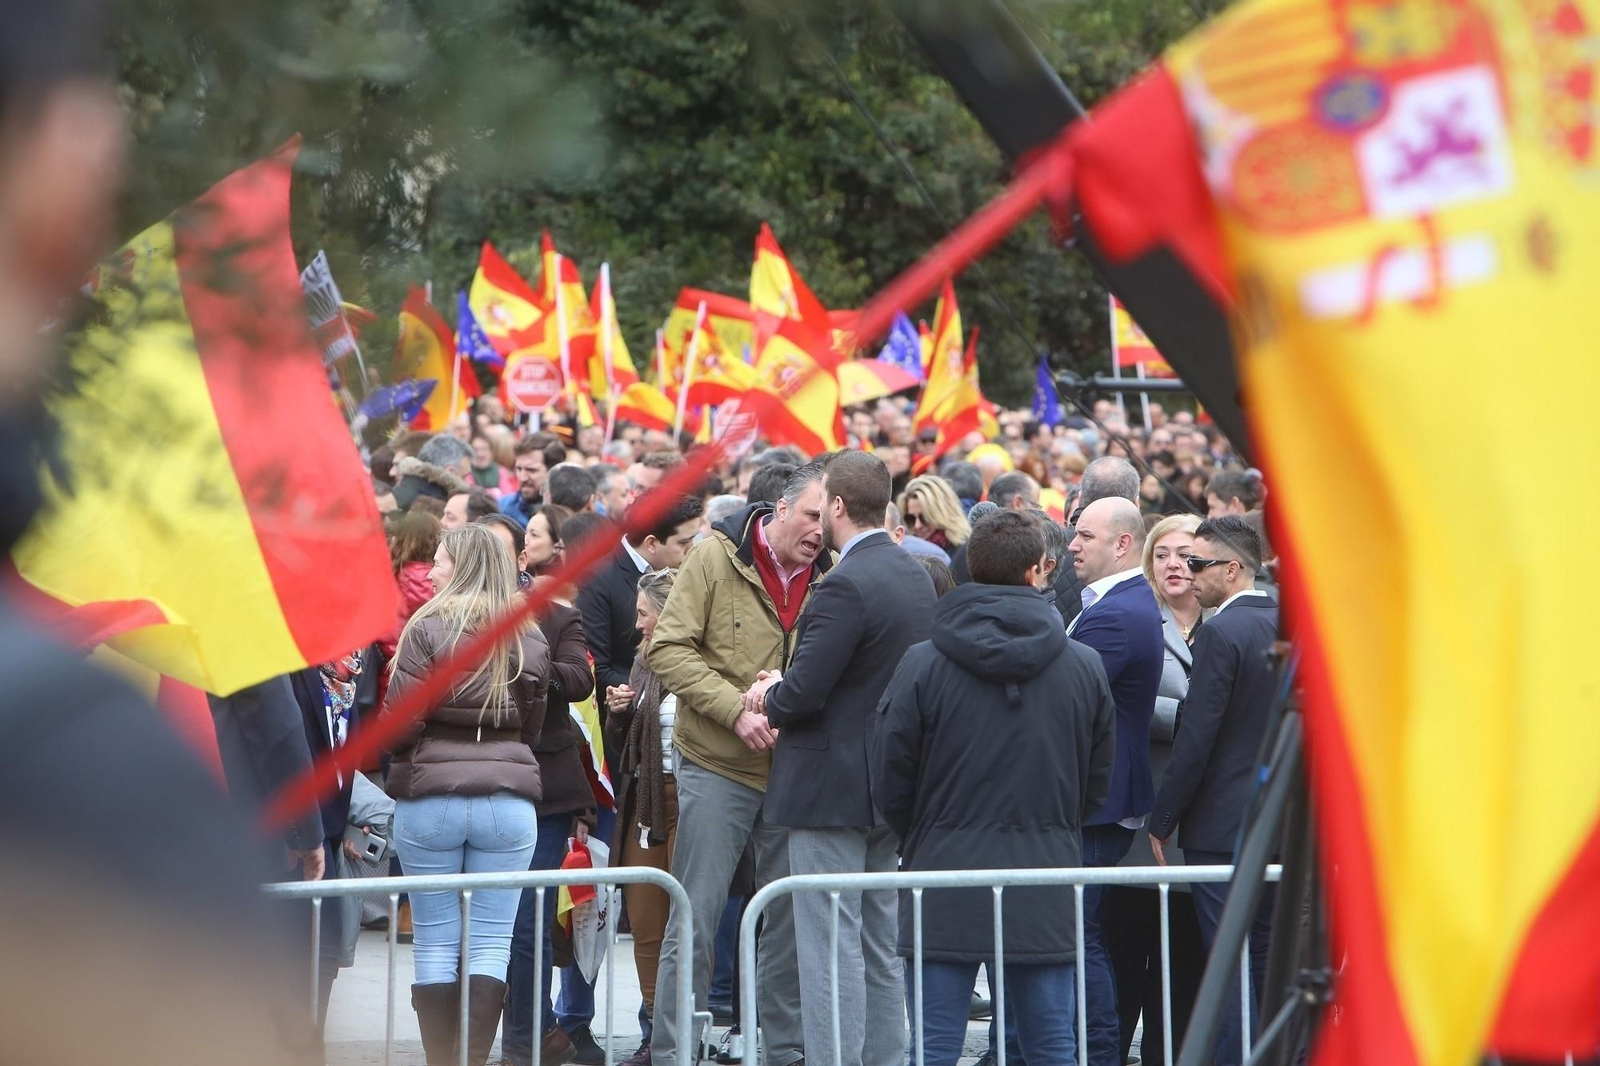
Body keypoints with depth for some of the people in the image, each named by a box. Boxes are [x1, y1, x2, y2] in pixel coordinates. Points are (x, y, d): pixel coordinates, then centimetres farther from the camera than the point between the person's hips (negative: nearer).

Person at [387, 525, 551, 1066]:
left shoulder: (428, 626, -6)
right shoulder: (529, 640, 7)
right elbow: (531, 727, 13)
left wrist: (391, 759, 11)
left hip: (430, 798, -2)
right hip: (507, 801, 3)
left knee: (436, 944, 4)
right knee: (491, 942, 4)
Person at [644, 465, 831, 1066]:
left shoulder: (829, 577, 3)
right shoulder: (717, 558, -7)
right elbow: (669, 650, -10)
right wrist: (737, 710, -19)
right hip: (717, 767, -4)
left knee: (792, 919, 9)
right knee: (696, 919, -1)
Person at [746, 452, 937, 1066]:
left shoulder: (846, 587, -20)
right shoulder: (916, 577, 9)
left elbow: (803, 693, -24)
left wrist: (769, 698, -1)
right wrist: (785, 692, 14)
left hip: (832, 792, -9)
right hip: (891, 788, 9)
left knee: (831, 953, -5)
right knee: (880, 951, 15)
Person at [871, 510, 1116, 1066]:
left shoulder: (923, 664, -7)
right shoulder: (1085, 666, 2)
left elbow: (889, 776, -2)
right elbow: (1098, 777, 10)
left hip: (946, 880, -2)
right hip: (1045, 889, 2)